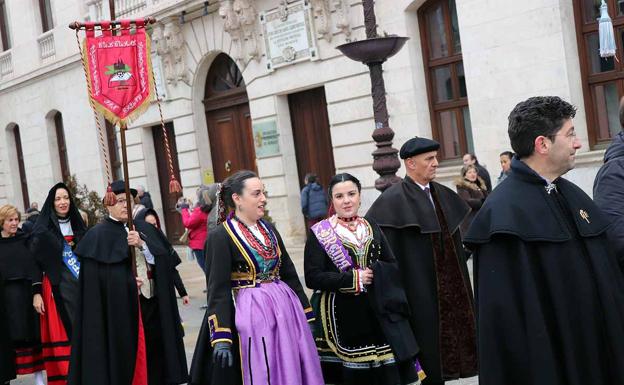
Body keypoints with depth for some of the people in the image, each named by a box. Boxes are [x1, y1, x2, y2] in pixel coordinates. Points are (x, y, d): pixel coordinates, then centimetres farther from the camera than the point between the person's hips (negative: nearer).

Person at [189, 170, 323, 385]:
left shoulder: (270, 230, 10)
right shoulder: (220, 237, -10)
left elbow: (289, 274, 14)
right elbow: (218, 290, -15)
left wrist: (307, 315, 14)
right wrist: (221, 337, -22)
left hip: (285, 311, 6)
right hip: (251, 315, -6)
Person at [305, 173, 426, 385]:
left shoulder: (372, 228, 10)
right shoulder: (320, 234, -3)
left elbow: (393, 266, 10)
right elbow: (313, 278, -11)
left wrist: (372, 274, -10)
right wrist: (354, 278, -15)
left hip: (378, 313, 4)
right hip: (342, 317, -3)